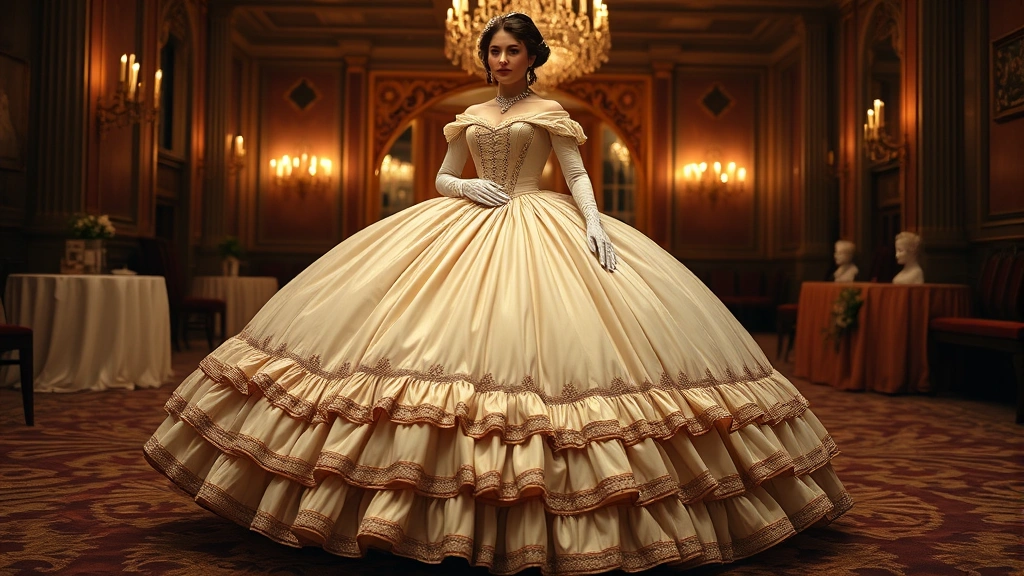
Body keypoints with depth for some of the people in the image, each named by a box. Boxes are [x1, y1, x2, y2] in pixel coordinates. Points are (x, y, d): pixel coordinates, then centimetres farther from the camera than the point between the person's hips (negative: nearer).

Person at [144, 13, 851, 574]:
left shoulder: (551, 112, 8)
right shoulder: (470, 118, 19)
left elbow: (578, 177, 0)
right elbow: (443, 178, 19)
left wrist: (595, 225, -17)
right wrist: (471, 188, -3)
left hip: (539, 231, -3)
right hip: (467, 228, 4)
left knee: (540, 337, -16)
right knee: (446, 340, -8)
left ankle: (542, 517, -5)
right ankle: (458, 508, 1)